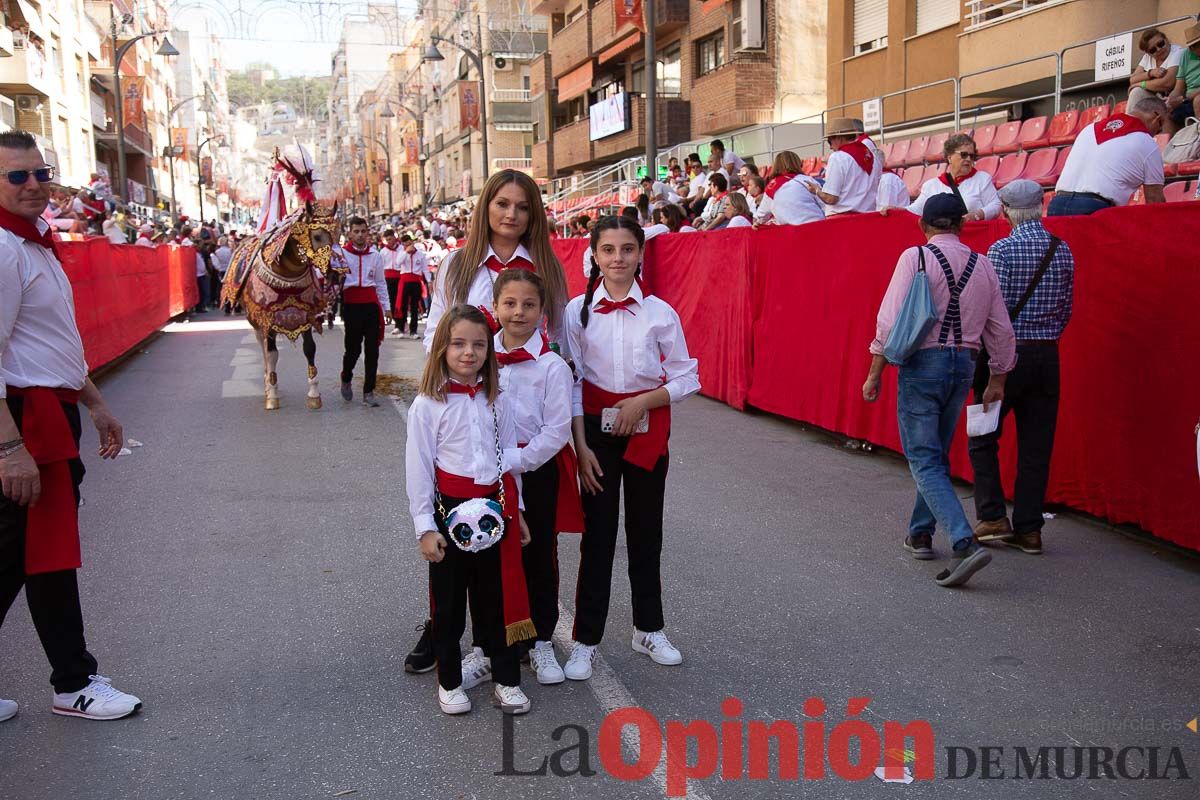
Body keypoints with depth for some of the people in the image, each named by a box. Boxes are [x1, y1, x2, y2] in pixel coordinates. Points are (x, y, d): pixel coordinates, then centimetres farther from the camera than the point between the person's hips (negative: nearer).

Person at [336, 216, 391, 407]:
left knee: (372, 350, 1)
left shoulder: (375, 255, 9)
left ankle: (368, 392, 8)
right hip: (352, 305, -2)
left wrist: (386, 307, 12)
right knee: (353, 347, 0)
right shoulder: (342, 253, 0)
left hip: (371, 304, 3)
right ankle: (346, 379, 31)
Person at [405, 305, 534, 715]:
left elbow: (510, 456, 12)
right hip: (451, 508, -3)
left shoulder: (495, 400, 6)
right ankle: (449, 682, 24)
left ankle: (507, 680, 23)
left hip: (495, 506, 3)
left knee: (498, 597, 11)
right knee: (449, 601, 9)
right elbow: (418, 467, -7)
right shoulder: (427, 405, -7)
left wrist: (516, 509, 11)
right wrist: (425, 526, -10)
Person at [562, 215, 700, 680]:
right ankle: (586, 641, 14)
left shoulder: (660, 312, -3)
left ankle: (649, 630, 29)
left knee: (646, 532, 12)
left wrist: (643, 401, -14)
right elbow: (570, 382, -2)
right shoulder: (578, 310, -3)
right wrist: (581, 446, -8)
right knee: (597, 535, 2)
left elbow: (686, 379, 1)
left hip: (646, 432, 1)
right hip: (596, 430, -1)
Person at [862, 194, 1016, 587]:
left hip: (922, 363, -6)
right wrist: (997, 380, 20)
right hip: (964, 364, 6)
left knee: (924, 460, -4)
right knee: (937, 454, 20)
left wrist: (874, 373, -8)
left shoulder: (915, 258, -8)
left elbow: (891, 320, -14)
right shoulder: (982, 264, 8)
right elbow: (1001, 330, 11)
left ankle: (966, 543, -18)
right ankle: (921, 533, 29)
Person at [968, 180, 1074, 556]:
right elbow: (1066, 310, 11)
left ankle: (993, 518, 5)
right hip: (1047, 356, 5)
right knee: (1036, 445, 8)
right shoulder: (1063, 251, 6)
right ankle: (1028, 529, 12)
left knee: (982, 437, 8)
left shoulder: (1002, 250, -11)